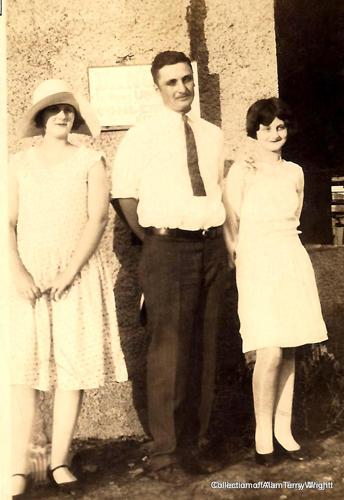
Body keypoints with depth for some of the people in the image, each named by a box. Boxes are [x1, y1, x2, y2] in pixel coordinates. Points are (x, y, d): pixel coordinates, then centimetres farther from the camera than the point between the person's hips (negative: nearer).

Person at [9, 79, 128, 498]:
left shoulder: (89, 160, 7)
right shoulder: (19, 164, 10)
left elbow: (98, 218, -3)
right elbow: (8, 224, 3)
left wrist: (68, 273, -12)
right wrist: (18, 273, -13)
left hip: (78, 272, 0)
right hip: (28, 273, 1)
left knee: (74, 364, -2)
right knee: (22, 365, -4)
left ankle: (59, 461, 9)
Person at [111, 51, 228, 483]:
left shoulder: (212, 134, 14)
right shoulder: (143, 135, 0)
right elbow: (124, 191, 3)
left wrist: (219, 236, 8)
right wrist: (151, 238, 2)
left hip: (211, 246, 5)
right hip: (168, 247, -5)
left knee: (203, 348, 9)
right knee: (169, 350, -5)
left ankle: (193, 443, 22)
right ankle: (163, 453, 8)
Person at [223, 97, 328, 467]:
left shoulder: (295, 172, 13)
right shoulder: (242, 171, -3)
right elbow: (230, 227, -3)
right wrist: (241, 261, -3)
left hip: (293, 262, 5)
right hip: (258, 266, -5)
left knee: (289, 351, 6)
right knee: (270, 353, -11)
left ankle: (284, 429, 20)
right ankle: (263, 433, 8)